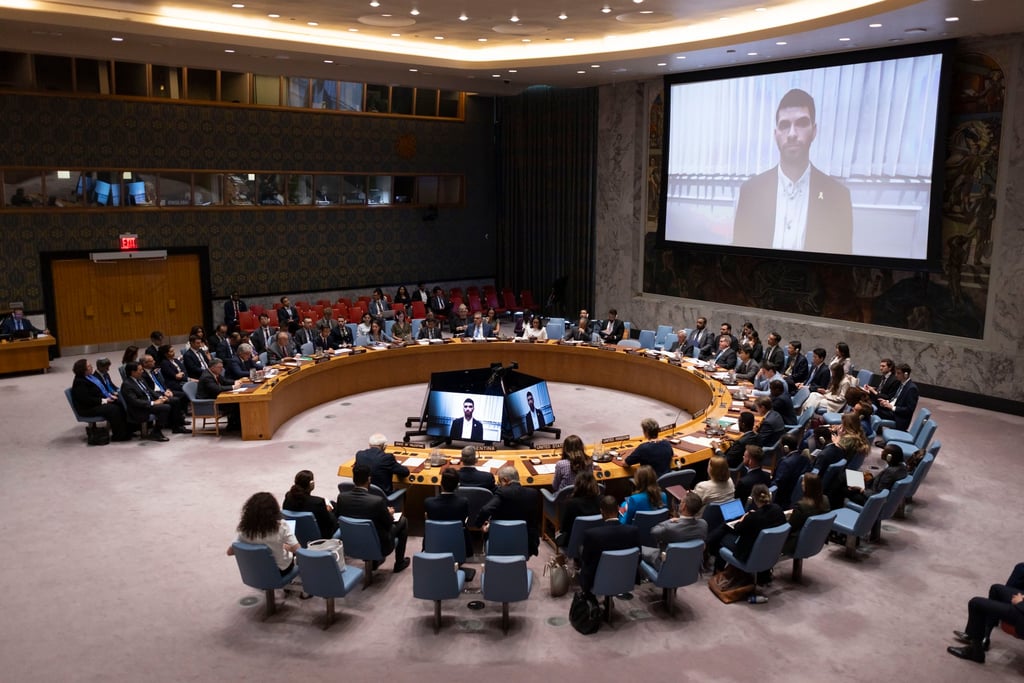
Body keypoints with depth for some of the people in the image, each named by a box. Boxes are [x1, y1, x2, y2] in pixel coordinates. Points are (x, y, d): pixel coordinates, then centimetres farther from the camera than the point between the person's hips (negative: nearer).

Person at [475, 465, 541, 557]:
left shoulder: (502, 492, -17)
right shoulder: (533, 493, -3)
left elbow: (485, 510, -30)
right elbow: (536, 520, 7)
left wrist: (480, 524, -10)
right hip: (528, 545, 3)